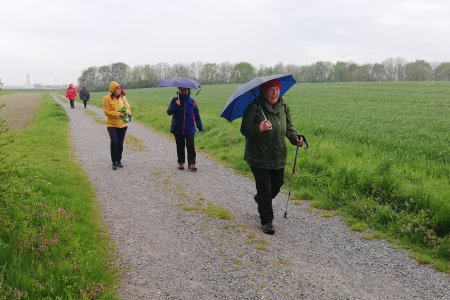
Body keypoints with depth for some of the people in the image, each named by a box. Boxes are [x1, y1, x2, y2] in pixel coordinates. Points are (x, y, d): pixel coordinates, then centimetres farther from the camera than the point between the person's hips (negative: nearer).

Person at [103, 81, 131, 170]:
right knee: (114, 142, -18)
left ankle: (119, 160, 28)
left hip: (122, 124, 4)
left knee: (120, 143, 11)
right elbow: (107, 112, -13)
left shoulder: (123, 97, 4)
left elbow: (128, 108, 5)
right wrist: (118, 114, -21)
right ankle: (114, 162, -3)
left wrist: (126, 113, -16)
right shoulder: (107, 98, -8)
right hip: (112, 124, -4)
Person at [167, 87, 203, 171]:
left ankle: (192, 163, -6)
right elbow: (169, 112, -7)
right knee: (180, 147, 11)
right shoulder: (175, 100, 3)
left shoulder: (192, 102, 3)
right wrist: (176, 105, -23)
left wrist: (200, 127, 5)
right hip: (178, 129, 1)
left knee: (191, 146, -9)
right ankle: (181, 163, 22)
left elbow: (197, 115, 7)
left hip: (190, 129, -1)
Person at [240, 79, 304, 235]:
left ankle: (260, 198, 50)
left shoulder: (283, 107, 6)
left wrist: (296, 138, -5)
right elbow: (245, 130, -14)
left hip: (278, 156, 6)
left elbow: (288, 127, 14)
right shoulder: (254, 107, -13)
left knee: (277, 184, 17)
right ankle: (266, 221, 11)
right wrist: (259, 129, -33)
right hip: (259, 157, -6)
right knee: (264, 188, -2)